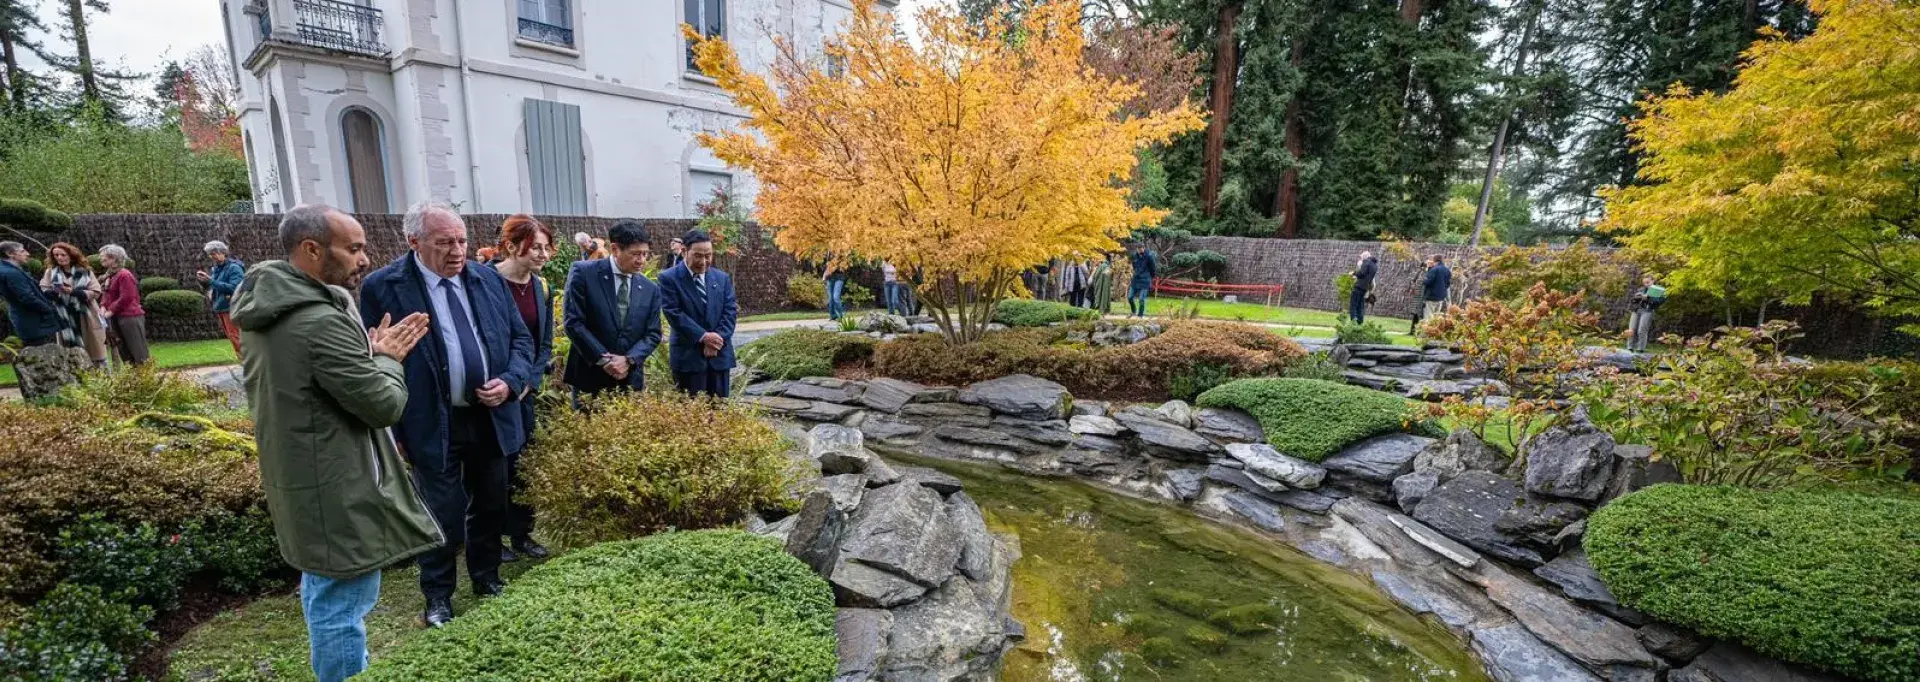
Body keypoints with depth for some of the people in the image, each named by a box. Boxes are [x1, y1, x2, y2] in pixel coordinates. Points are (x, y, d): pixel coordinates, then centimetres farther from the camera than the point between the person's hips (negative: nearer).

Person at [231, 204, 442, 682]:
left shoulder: (265, 309, 5)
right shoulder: (322, 321, -26)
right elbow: (385, 404, -21)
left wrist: (374, 352, 3)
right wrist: (386, 358, -5)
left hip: (300, 481, 11)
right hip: (336, 492, -11)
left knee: (322, 595, 26)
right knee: (342, 608, 4)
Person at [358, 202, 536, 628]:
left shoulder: (489, 280, 4)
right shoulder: (383, 287, -9)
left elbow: (521, 337, 10)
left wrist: (511, 381, -9)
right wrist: (391, 431, -9)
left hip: (491, 418, 4)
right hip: (434, 426, -4)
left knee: (490, 507, 17)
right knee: (444, 516, 6)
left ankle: (487, 579, 37)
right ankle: (438, 596, 28)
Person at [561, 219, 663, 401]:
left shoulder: (651, 289, 5)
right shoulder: (583, 273, -5)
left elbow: (653, 334, 4)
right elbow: (573, 322, -10)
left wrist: (629, 360, -13)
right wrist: (603, 359, -15)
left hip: (631, 380, 3)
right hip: (590, 376, -3)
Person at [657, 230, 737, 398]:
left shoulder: (723, 278, 10)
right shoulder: (669, 278, -3)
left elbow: (730, 311, 4)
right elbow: (674, 313, -11)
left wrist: (717, 341, -10)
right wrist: (702, 336, -17)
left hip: (720, 354, 4)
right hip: (687, 356, -4)